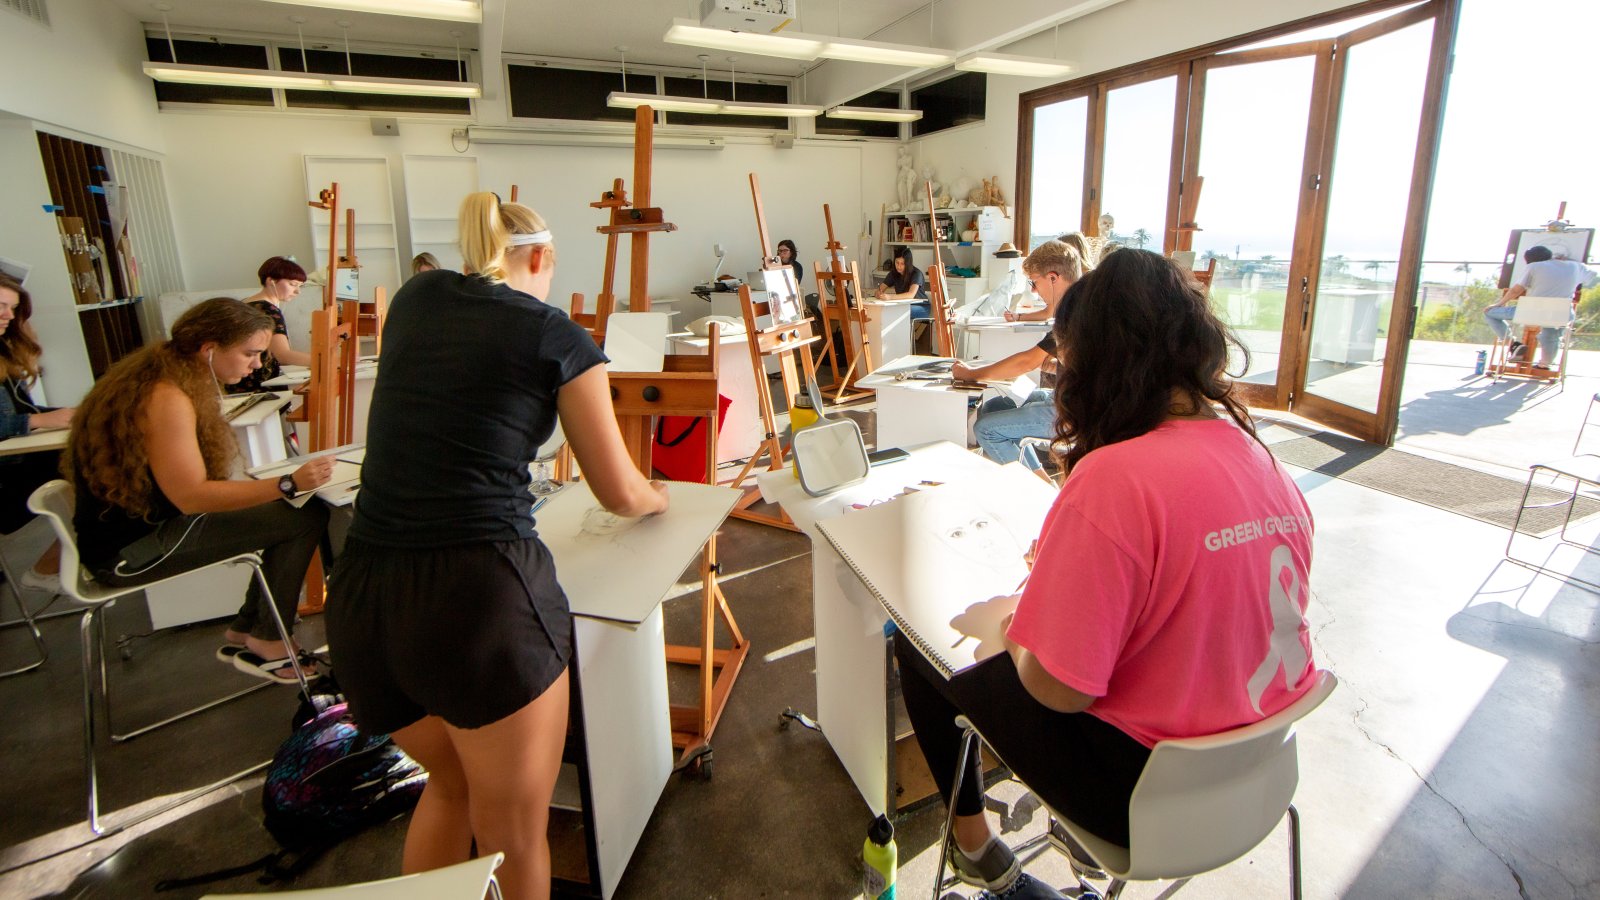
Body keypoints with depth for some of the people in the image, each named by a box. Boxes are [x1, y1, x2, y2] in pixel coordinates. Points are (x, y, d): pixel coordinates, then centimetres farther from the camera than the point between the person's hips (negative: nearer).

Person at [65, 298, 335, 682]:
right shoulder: (167, 398, -23)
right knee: (306, 517, -18)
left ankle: (245, 632, 14)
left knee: (286, 513, 8)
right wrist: (288, 484, -31)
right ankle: (267, 643, -2)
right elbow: (191, 495, -27)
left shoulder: (155, 374, 8)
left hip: (140, 524, 10)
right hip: (130, 553, -10)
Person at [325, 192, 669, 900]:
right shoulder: (559, 338, -1)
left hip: (360, 598, 6)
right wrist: (658, 497, 25)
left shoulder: (414, 299, 13)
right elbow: (620, 494, 3)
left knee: (450, 779, 31)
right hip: (484, 596, -6)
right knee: (514, 837, 15)